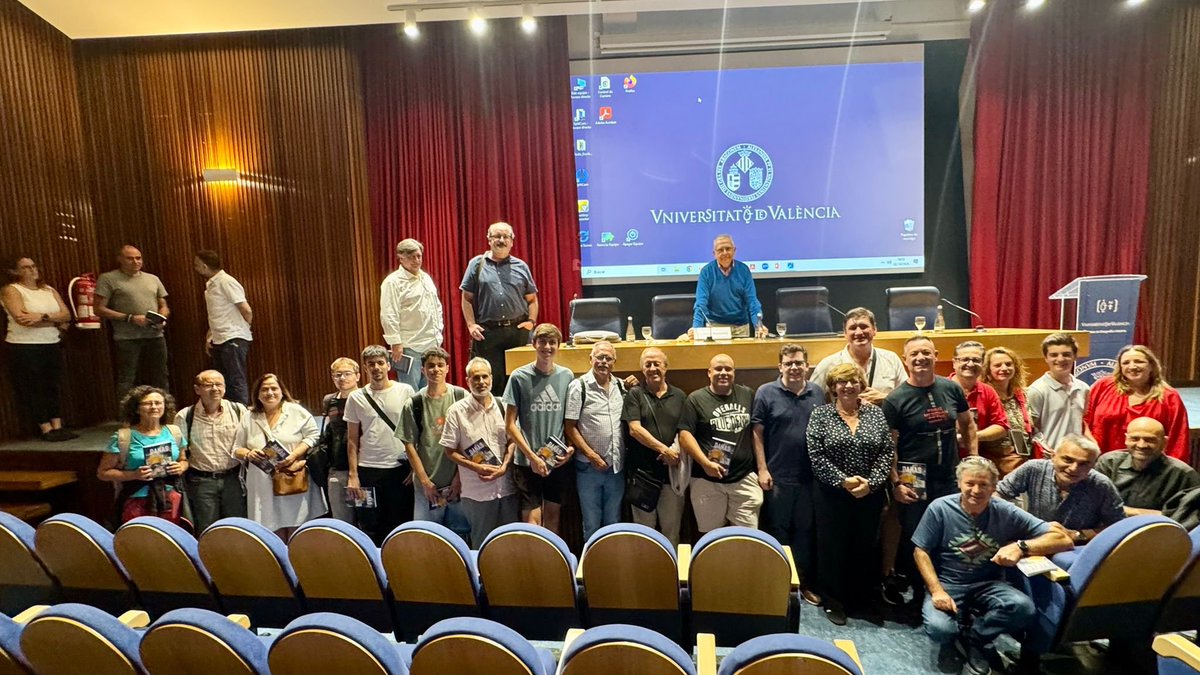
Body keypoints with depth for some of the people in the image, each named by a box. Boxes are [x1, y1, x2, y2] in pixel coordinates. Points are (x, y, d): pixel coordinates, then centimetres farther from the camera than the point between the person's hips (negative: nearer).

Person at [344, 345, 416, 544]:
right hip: (368, 470, 1)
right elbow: (352, 440, 6)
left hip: (400, 468, -1)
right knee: (371, 527, 7)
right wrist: (353, 475, 0)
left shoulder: (405, 391, -1)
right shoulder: (357, 398, 4)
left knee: (401, 524, 7)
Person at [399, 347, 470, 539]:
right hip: (428, 483, 1)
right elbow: (409, 445, 2)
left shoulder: (461, 397, -2)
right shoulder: (414, 404, 0)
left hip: (458, 481, 0)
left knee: (462, 532, 6)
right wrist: (425, 481, -3)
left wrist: (460, 477, -5)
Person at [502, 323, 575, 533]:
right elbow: (510, 425, -6)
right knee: (532, 520, -3)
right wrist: (532, 457, -11)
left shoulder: (566, 376, 3)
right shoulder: (519, 377, -6)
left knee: (553, 515, 14)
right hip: (527, 461, -3)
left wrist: (571, 446, -4)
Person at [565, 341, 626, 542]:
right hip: (589, 466, -4)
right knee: (591, 523, 9)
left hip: (617, 466, 4)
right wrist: (591, 455, -13)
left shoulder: (621, 386, 6)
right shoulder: (579, 386, -7)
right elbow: (570, 427, -9)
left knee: (613, 522, 16)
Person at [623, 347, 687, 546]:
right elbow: (635, 429, -8)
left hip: (672, 471, 2)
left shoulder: (679, 396, 9)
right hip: (643, 472, -2)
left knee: (671, 530, 7)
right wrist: (664, 450, -13)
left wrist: (677, 450, -11)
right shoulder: (635, 394, 1)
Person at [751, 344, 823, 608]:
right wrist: (762, 469, -9)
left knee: (806, 530, 13)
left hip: (810, 476, 3)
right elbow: (757, 432, -5)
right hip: (778, 476, -3)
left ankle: (806, 583, 26)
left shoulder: (818, 393, 5)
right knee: (778, 530, 9)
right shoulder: (766, 393, -5)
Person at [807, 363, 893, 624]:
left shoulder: (876, 413, 3)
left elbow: (887, 452, -1)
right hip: (832, 493, -2)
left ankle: (860, 596, 31)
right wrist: (844, 481, -16)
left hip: (870, 494, 3)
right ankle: (833, 601, 19)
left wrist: (871, 483, -12)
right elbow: (816, 456, -10)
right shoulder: (820, 415, -5)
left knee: (865, 544, 12)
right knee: (832, 546, 5)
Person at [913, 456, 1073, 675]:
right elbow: (921, 552, -4)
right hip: (947, 583, -1)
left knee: (1024, 608, -31)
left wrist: (1021, 546, -26)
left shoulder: (1006, 513, -7)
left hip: (989, 584, 1)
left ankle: (975, 638, -3)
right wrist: (937, 591, -17)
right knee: (939, 629, -29)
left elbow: (1063, 539, -9)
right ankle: (988, 638, 6)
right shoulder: (940, 508, -10)